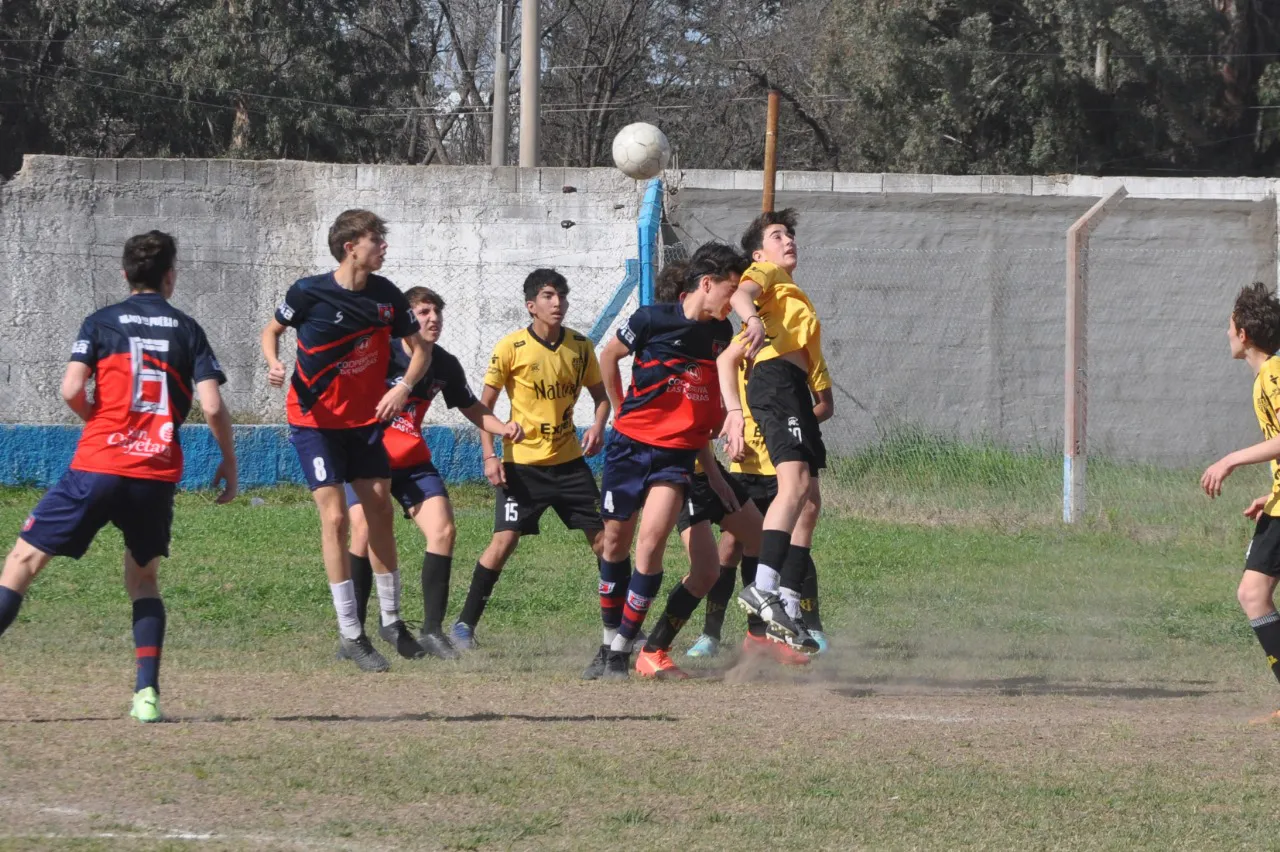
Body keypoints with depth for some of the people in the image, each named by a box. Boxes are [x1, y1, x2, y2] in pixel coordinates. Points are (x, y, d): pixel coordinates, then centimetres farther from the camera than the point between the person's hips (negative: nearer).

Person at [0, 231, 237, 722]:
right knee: (143, 579, 20)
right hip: (158, 474, 2)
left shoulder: (101, 322, 5)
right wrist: (229, 462, 13)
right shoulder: (187, 330, 8)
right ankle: (147, 694, 4)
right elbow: (212, 406, -1)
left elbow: (71, 390, -6)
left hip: (98, 465, -2)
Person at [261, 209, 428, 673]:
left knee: (381, 512, 6)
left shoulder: (387, 296, -5)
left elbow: (419, 348, 4)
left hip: (365, 419, 4)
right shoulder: (309, 292, -15)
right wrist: (274, 364, -19)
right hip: (315, 420, -4)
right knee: (335, 517, -10)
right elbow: (272, 330, 2)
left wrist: (404, 386, -14)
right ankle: (350, 635, -6)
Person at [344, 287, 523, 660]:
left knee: (443, 531, -10)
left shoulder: (445, 365, 0)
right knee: (365, 531, -20)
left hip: (412, 461, 5)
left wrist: (504, 428, -6)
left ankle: (432, 630, -3)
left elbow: (472, 409, 12)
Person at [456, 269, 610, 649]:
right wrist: (489, 455, -12)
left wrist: (598, 425, -7)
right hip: (522, 463, -4)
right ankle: (465, 623, 0)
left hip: (569, 461, 4)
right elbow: (484, 404, -3)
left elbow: (600, 395, 14)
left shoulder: (580, 346, 2)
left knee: (604, 537, 1)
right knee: (504, 540, -12)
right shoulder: (512, 347, -9)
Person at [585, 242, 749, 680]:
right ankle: (609, 641, 24)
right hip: (631, 445, -1)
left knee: (651, 541, -17)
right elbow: (609, 356, 9)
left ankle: (623, 649, -11)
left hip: (678, 453, 1)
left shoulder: (721, 333, 5)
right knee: (615, 544, 7)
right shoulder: (653, 319, -9)